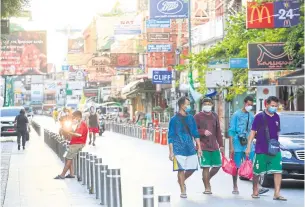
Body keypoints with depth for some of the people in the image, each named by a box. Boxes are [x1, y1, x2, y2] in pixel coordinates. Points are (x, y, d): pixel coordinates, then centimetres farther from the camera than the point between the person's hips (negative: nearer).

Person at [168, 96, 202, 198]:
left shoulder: (190, 118, 10)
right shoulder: (174, 119, -4)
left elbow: (195, 134, 15)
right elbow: (171, 137, -3)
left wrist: (199, 147, 11)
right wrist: (171, 152, -6)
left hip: (190, 147, 5)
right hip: (179, 148, -5)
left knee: (192, 168, 6)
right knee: (181, 169, -4)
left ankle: (181, 180, 34)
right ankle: (183, 191, 9)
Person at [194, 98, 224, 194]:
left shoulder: (215, 116, 14)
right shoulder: (197, 117, -1)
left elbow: (218, 131, 17)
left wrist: (221, 145, 14)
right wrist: (203, 132, -20)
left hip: (214, 146, 5)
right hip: (203, 146, -5)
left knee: (217, 165, 7)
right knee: (206, 167, -7)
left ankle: (206, 178, 31)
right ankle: (207, 187, 3)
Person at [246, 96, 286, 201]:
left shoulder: (276, 117, 10)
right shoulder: (259, 116, -5)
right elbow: (253, 132, -5)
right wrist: (249, 147, -9)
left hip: (275, 149, 4)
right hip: (261, 149, -4)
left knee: (278, 171, -6)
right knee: (257, 172, 6)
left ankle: (277, 194, -6)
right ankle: (255, 191, 24)